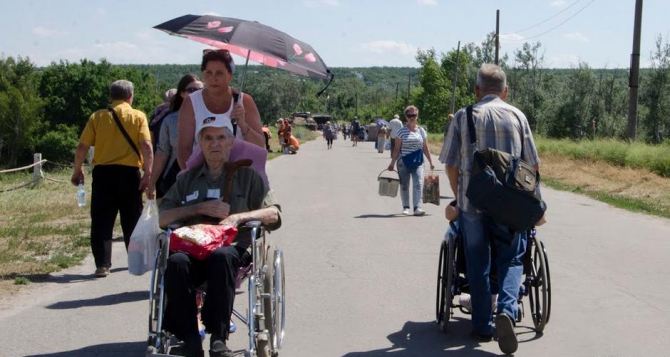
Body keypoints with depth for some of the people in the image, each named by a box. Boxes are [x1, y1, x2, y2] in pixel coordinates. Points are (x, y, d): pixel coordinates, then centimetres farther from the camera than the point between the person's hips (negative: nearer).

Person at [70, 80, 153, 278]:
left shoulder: (97, 116, 5)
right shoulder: (138, 117, 1)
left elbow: (82, 147, 1)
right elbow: (147, 146, -11)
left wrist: (77, 170, 13)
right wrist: (148, 173, -11)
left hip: (103, 172, 0)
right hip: (129, 173, 0)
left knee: (102, 222, 4)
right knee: (132, 220, 14)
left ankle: (102, 264, -2)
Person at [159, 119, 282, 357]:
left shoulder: (246, 176, 19)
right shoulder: (186, 179, 24)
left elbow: (274, 215, 9)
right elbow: (161, 218, 13)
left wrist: (239, 216, -8)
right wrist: (200, 208, 1)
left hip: (234, 249, -2)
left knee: (222, 256, -38)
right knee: (176, 262, -33)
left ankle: (218, 338, -34)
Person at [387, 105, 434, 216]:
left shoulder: (421, 131, 8)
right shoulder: (402, 131, 1)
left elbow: (425, 148, 12)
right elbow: (396, 149, 1)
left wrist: (431, 162, 11)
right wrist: (392, 163, -3)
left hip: (418, 162, 1)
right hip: (404, 162, -1)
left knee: (418, 184, -12)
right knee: (404, 185, 6)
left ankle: (417, 207, -15)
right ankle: (406, 207, 18)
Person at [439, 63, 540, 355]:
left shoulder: (463, 117, 2)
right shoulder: (517, 116, 4)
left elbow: (451, 165, 2)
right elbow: (533, 164, 6)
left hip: (472, 202, 0)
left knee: (478, 264, 12)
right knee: (511, 260, 11)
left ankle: (482, 325, 16)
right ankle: (507, 309, -13)